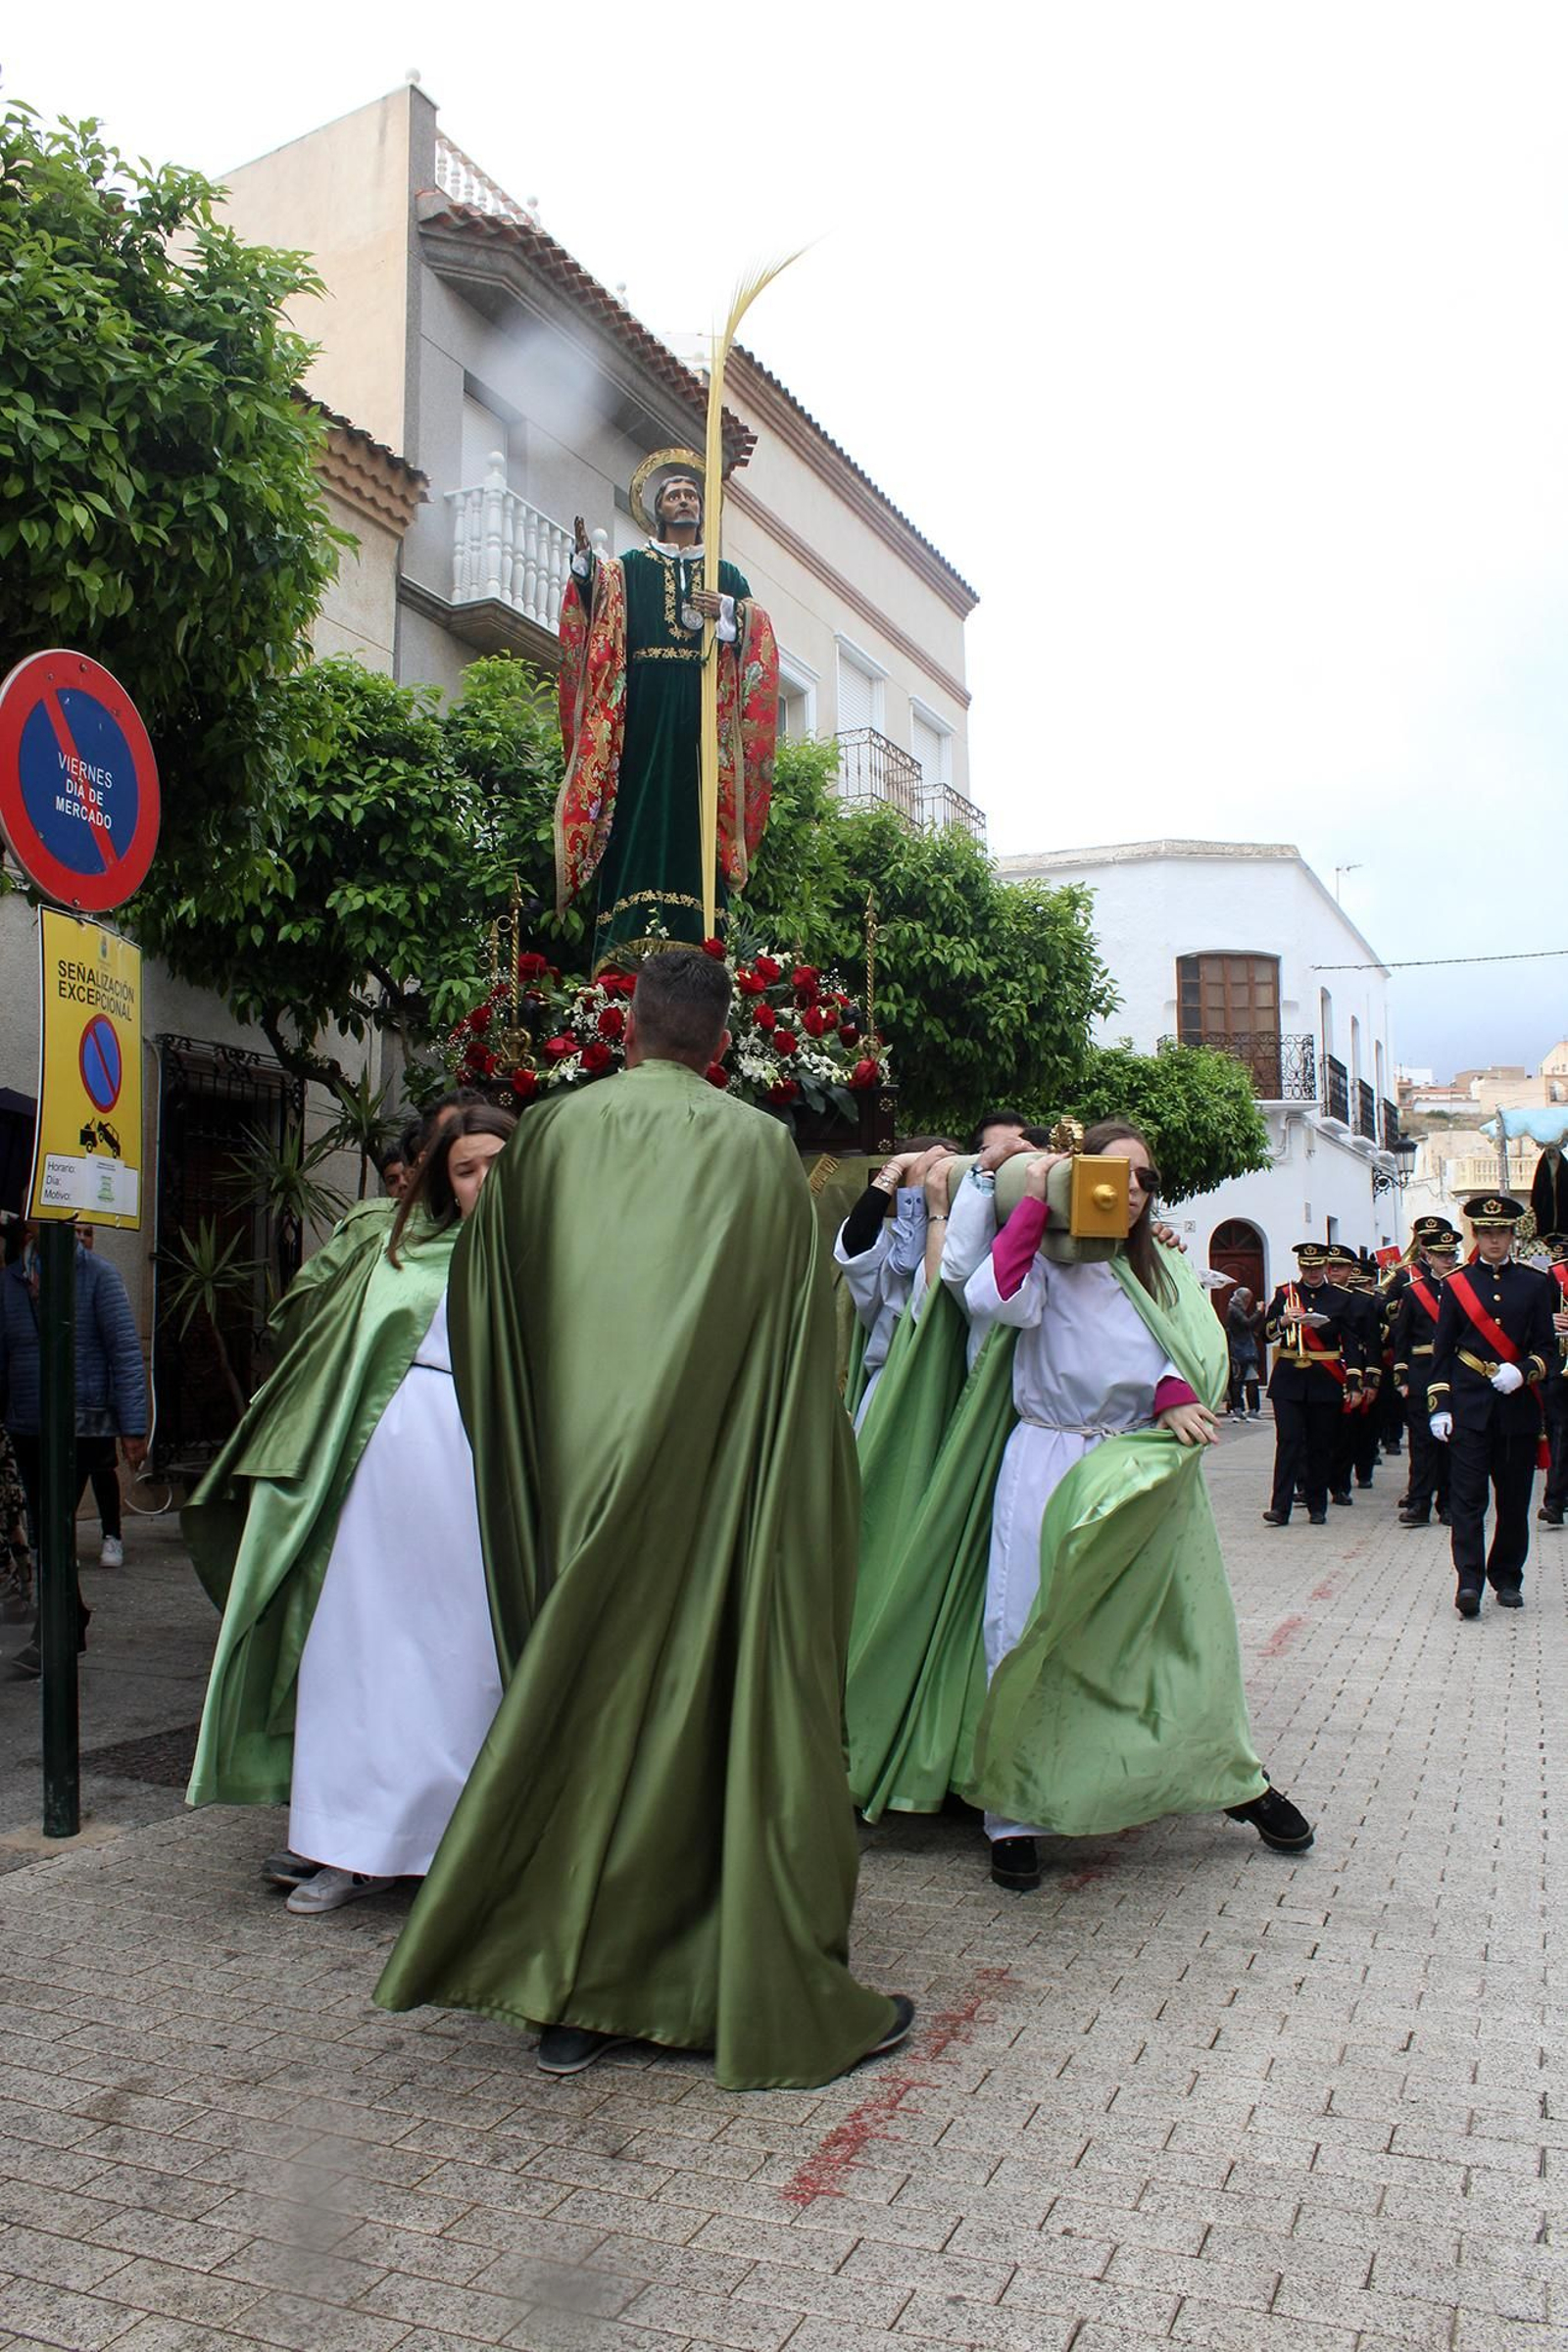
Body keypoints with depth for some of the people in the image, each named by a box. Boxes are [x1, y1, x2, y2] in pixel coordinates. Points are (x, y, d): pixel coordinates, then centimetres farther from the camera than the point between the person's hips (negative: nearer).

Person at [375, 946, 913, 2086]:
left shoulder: (553, 1133, 3)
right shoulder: (757, 1145, -4)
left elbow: (487, 1320, 8)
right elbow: (801, 1340, -1)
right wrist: (798, 1487, 9)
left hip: (579, 1478, 3)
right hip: (711, 1481, -2)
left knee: (588, 1698, 12)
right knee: (728, 1703, 5)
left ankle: (572, 1990, 20)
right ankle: (775, 1996, 15)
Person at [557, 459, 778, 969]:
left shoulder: (727, 578, 23)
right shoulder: (630, 568, 17)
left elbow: (759, 642, 11)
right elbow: (594, 602, -3)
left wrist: (728, 613, -9)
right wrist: (584, 560, -23)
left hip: (706, 713, 2)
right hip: (645, 709, -1)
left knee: (697, 813, -7)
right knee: (642, 807, -12)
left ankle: (697, 936, -11)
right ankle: (635, 930, -17)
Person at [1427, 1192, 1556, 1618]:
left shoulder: (1534, 1284, 6)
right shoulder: (1456, 1284, 4)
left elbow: (1547, 1347, 6)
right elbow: (1442, 1348, 4)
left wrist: (1522, 1372, -14)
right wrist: (1439, 1405, -2)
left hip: (1518, 1406, 2)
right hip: (1469, 1407, -1)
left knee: (1514, 1498, 8)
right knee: (1467, 1497, -8)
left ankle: (1507, 1579, 21)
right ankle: (1469, 1581, -11)